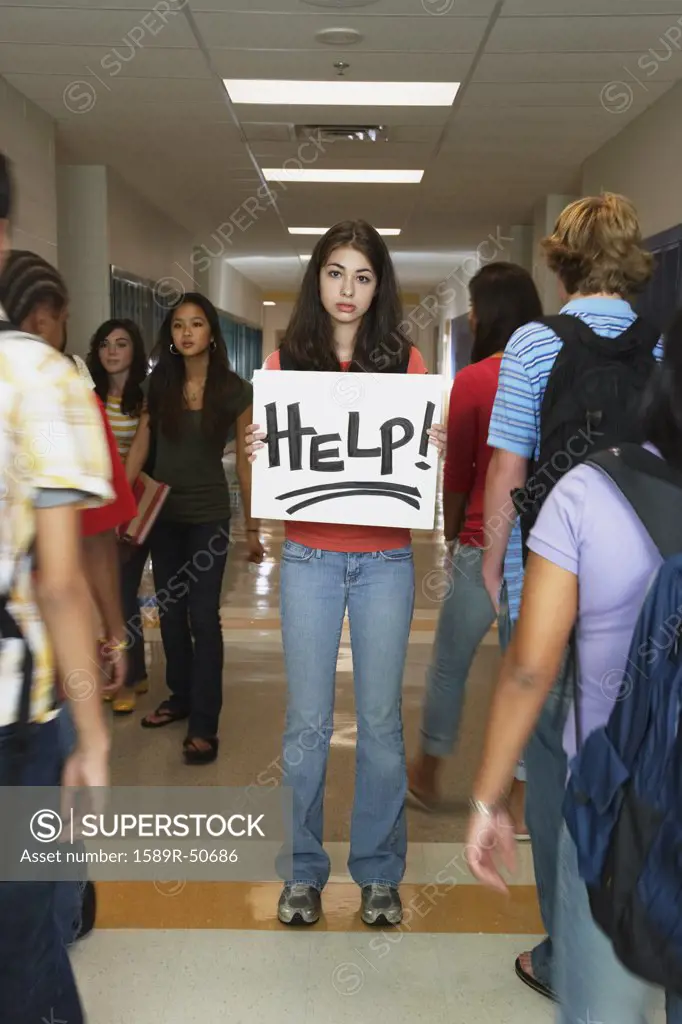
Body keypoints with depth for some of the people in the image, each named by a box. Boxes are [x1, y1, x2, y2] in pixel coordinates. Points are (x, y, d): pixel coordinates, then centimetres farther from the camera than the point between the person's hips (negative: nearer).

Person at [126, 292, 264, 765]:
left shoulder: (235, 390, -8)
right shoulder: (158, 384, 1)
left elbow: (245, 461, -5)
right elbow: (140, 446, 5)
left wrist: (254, 528, -3)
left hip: (208, 516, -4)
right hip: (162, 513, 4)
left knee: (203, 616, -4)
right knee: (170, 611, 14)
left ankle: (205, 725, 2)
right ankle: (180, 696, 31)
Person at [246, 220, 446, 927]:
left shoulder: (404, 360, 4)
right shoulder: (286, 361, 6)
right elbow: (269, 457, 9)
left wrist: (435, 447, -14)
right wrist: (256, 448, -12)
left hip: (385, 560, 0)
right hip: (309, 557, 0)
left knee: (380, 718, 7)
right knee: (307, 721, 6)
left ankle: (378, 869, 25)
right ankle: (302, 869, 24)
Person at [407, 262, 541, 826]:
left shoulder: (473, 381, -9)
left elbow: (457, 473, -1)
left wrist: (450, 529, 15)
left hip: (486, 547, -3)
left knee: (449, 666, 16)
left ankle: (428, 774, 35)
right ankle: (522, 808, 19)